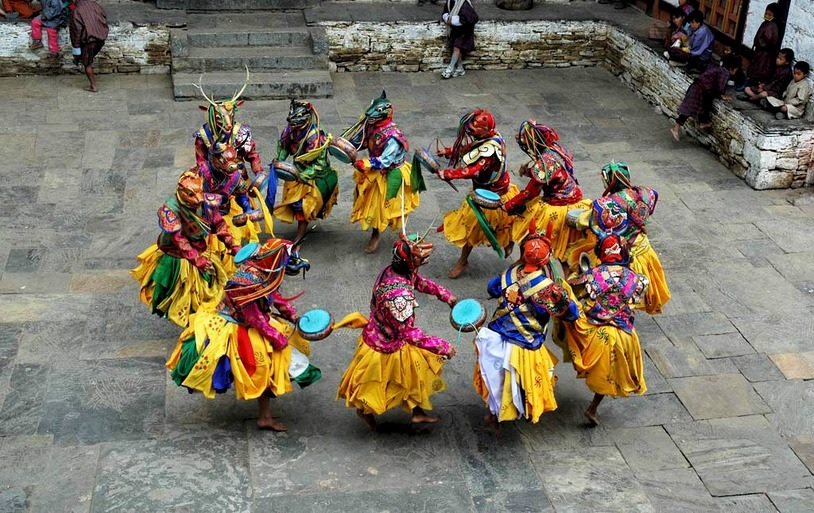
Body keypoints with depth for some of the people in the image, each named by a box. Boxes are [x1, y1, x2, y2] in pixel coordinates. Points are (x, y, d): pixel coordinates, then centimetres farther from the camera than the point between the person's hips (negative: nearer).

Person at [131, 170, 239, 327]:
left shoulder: (206, 202, -22)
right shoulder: (171, 211, -34)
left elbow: (219, 224, -8)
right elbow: (180, 241, -30)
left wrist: (232, 246, -12)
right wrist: (197, 260, -28)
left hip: (202, 252, 5)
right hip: (178, 258, -5)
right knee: (184, 291, 15)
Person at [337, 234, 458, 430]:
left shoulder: (392, 270, -16)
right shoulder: (399, 296, -43)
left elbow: (420, 282, 5)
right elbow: (410, 334, -37)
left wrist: (445, 295, -3)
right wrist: (443, 347, -29)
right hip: (385, 349, -8)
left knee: (414, 369, 25)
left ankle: (417, 412, 44)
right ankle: (365, 409, 50)